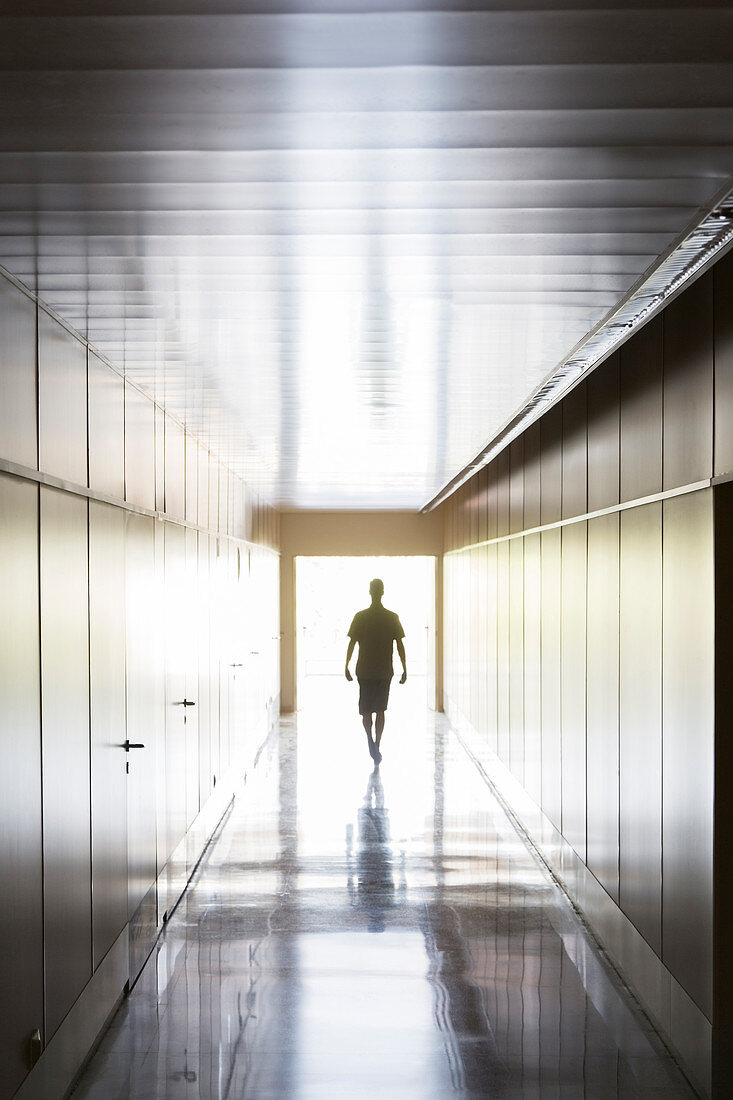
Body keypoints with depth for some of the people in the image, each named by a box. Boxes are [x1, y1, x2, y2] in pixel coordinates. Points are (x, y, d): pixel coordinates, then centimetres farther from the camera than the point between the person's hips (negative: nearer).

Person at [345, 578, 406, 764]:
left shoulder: (360, 617, -6)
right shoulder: (392, 618, -3)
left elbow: (352, 644, -4)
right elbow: (400, 645, -3)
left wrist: (347, 666, 6)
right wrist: (404, 670, 3)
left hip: (365, 670, -1)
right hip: (385, 670, 1)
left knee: (366, 709, 7)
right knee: (380, 709, 13)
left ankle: (370, 739, -17)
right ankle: (377, 747, 12)